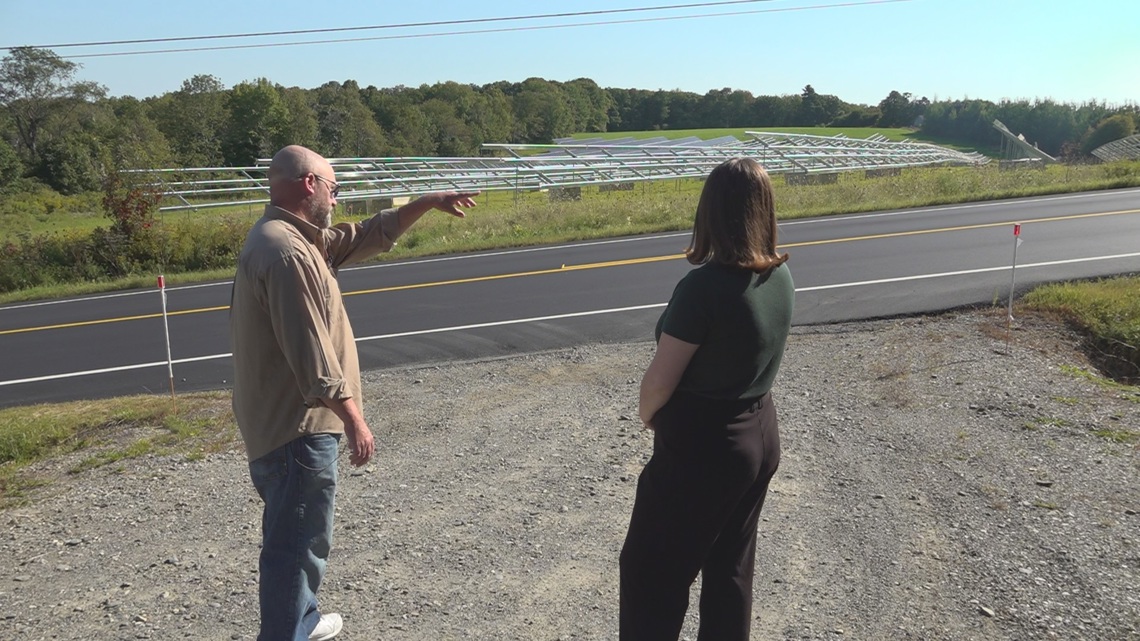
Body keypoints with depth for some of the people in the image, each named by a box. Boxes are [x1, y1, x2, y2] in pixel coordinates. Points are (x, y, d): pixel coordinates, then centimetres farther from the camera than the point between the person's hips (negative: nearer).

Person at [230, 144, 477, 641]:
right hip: (296, 425, -11)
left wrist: (425, 203, 12)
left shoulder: (291, 236, 11)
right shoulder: (286, 252, -22)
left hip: (283, 418, 11)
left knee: (293, 536, 24)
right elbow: (311, 353, -26)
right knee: (298, 542, 0)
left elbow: (366, 238, 19)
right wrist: (354, 419, -22)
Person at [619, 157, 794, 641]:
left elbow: (660, 379, -19)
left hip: (702, 445, -8)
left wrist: (647, 416, 2)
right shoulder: (780, 275, -2)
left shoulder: (705, 285, -25)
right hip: (760, 433, 8)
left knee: (649, 570, 10)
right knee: (731, 565, 22)